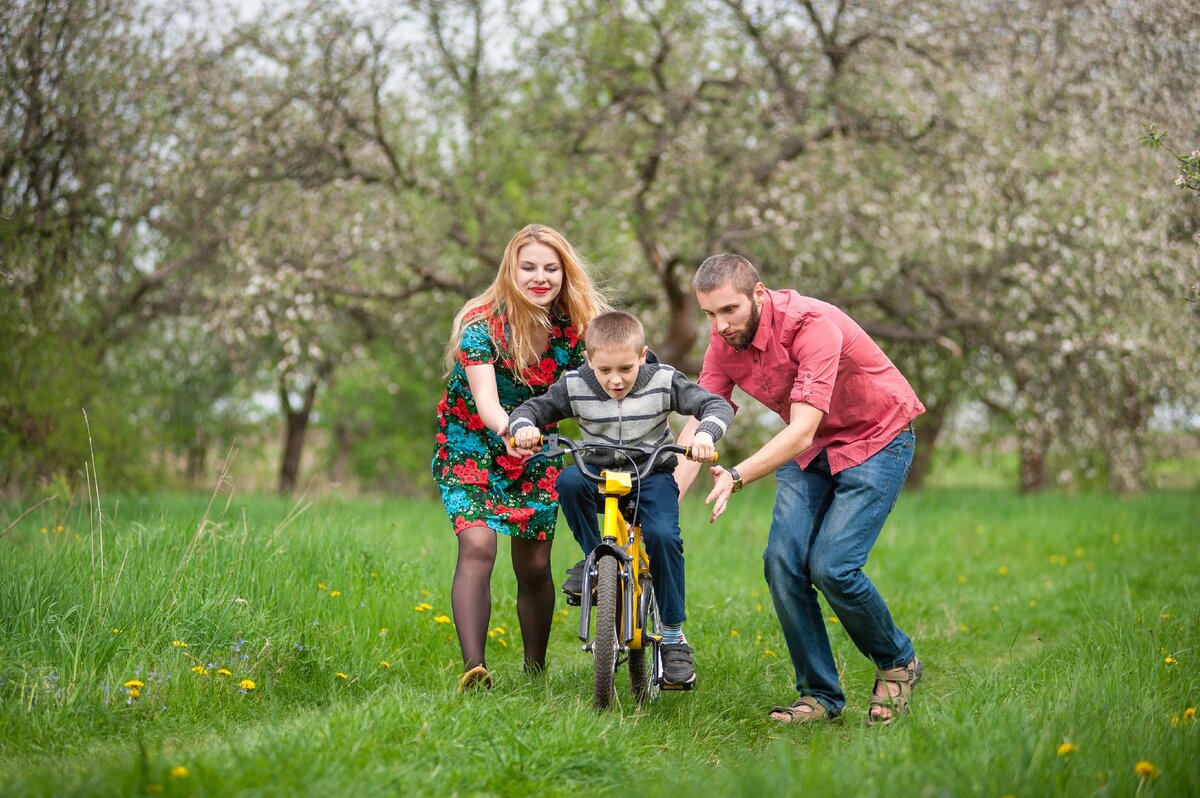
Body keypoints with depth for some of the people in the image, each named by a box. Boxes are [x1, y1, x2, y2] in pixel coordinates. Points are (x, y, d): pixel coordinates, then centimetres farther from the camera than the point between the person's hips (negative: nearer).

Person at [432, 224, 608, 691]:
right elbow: (485, 399, -34)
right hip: (471, 446, -3)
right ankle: (473, 668, -29)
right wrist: (509, 431, -56)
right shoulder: (482, 324, -22)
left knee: (535, 567, 3)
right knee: (478, 547, -24)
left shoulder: (574, 327, -11)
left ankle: (535, 674, 20)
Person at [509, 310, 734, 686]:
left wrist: (705, 433, -39)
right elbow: (533, 407, -4)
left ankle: (673, 635, -12)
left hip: (653, 475, -1)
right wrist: (524, 426, -28)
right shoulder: (575, 386, -10)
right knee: (568, 481, -33)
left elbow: (717, 405, -16)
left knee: (662, 535, -28)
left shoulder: (663, 382, -14)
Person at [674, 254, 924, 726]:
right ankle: (819, 694, 4)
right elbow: (698, 426, -11)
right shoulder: (725, 341, -10)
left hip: (876, 440, -6)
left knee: (831, 567, -17)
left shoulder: (811, 326, -31)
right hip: (809, 450, 6)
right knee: (782, 560, -11)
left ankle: (898, 662, 10)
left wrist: (736, 478, -49)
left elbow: (801, 432, -37)